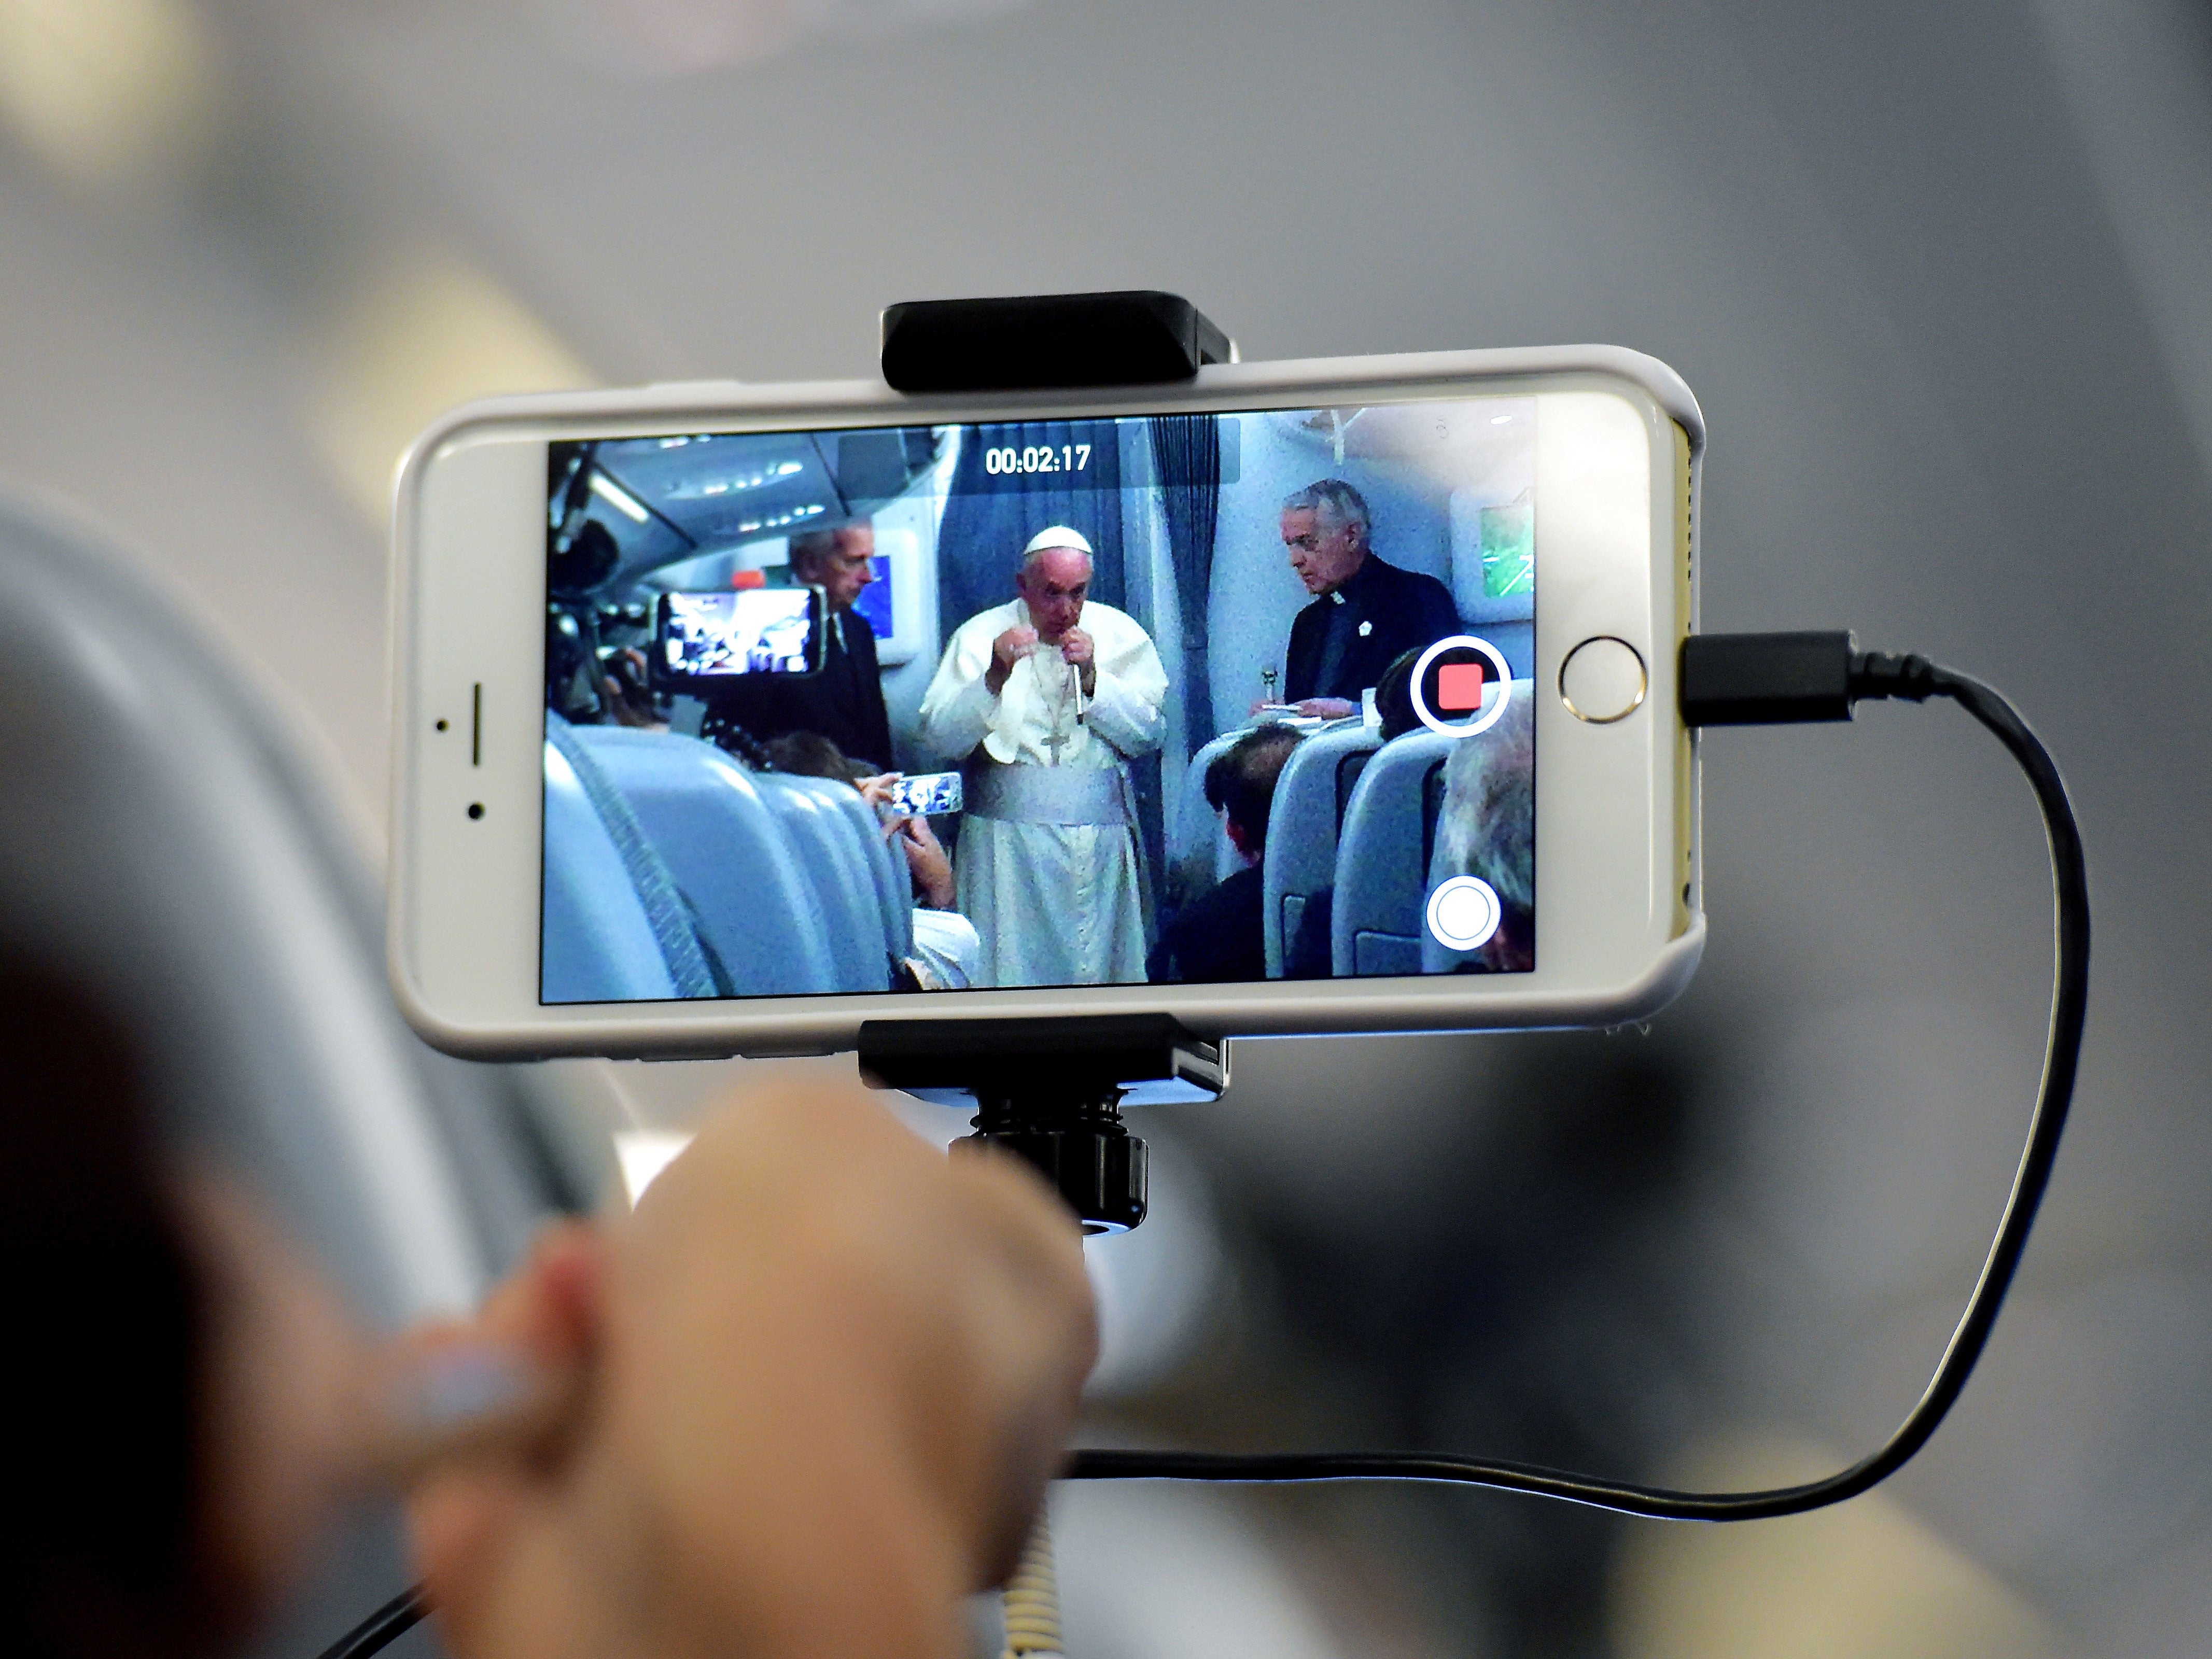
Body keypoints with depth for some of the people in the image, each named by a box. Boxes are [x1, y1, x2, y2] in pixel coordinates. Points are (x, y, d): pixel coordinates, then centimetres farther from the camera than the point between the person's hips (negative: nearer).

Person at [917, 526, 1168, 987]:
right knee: (1011, 964, -7)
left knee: (1101, 964, -1)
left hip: (1100, 837, 2)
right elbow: (940, 738, -8)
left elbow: (1149, 735, 0)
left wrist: (1091, 677, -11)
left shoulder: (1120, 635, 7)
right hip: (1009, 836, -1)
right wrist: (995, 676, -21)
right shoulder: (981, 635, 2)